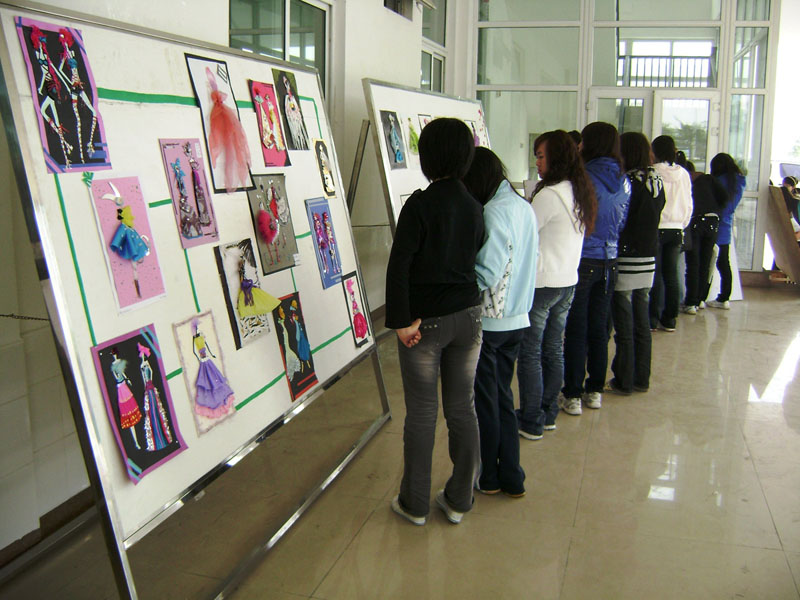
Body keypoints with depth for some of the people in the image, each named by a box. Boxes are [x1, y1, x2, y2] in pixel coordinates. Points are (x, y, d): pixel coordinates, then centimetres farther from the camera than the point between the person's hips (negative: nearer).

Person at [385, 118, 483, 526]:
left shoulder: (420, 204, -14)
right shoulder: (474, 206, 4)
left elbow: (399, 265, -18)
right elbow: (476, 260, 12)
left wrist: (401, 320, -14)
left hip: (425, 321, -5)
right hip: (467, 316, 5)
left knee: (421, 412, 5)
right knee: (462, 408, 12)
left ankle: (415, 504, 19)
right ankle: (458, 500, 25)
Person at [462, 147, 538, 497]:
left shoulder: (493, 212, -19)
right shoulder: (523, 207, 7)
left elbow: (486, 274, -23)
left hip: (488, 323, -8)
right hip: (517, 319, 8)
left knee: (484, 401, 8)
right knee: (502, 397, 17)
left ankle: (488, 478, 23)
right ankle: (511, 478, 24)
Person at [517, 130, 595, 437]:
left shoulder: (549, 195, -18)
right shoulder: (580, 193, 8)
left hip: (541, 284, -8)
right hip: (568, 282, 8)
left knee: (530, 354, 1)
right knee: (553, 351, 15)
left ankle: (531, 422, 8)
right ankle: (548, 414, 26)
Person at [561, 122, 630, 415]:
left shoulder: (583, 178, -15)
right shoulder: (623, 181, 5)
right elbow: (622, 222, 14)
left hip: (582, 261, -6)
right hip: (608, 261, 6)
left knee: (576, 330, 1)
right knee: (599, 328, 14)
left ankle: (572, 395, 6)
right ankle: (595, 390, 23)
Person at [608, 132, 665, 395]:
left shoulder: (627, 183, -16)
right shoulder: (657, 183, 6)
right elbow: (652, 221, 12)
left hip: (626, 262, -7)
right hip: (648, 262, 7)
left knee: (624, 326, 2)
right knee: (642, 324, 14)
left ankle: (624, 381, 10)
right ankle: (641, 378, 22)